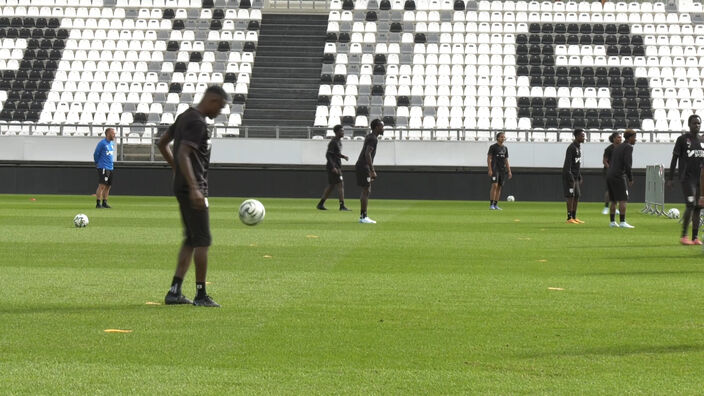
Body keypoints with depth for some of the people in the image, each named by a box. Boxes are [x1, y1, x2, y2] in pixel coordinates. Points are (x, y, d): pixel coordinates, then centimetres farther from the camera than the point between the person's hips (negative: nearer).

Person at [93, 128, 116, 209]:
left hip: (110, 168, 8)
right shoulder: (102, 143, -11)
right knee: (102, 186, -12)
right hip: (103, 168, -8)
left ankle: (104, 203, 16)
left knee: (108, 186, 9)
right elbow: (96, 154, -6)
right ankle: (98, 204, -11)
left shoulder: (112, 143, 14)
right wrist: (97, 163, 4)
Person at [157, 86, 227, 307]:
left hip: (182, 187, 10)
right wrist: (194, 188, -30)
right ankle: (201, 295, 0)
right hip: (192, 189, -10)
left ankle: (175, 291, 11)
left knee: (191, 240, 13)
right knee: (202, 241, -4)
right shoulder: (196, 122, -16)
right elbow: (183, 154, -26)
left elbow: (162, 144, 24)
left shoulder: (185, 117, 15)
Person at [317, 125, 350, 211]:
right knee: (340, 184, -11)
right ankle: (342, 205, -12)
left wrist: (343, 156, 9)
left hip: (337, 166, 10)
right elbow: (328, 155, -20)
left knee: (331, 185, 12)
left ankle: (320, 204, 17)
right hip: (333, 166, -10)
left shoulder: (339, 141, 15)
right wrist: (333, 167, -24)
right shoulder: (333, 142, -15)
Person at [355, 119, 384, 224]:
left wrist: (372, 170, 25)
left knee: (367, 191, 13)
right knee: (366, 191, -9)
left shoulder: (369, 137, 17)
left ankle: (362, 216, 15)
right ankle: (364, 217, -9)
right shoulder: (373, 139, -14)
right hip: (363, 167, -10)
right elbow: (367, 154, -24)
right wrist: (372, 171, -24)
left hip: (361, 167, 10)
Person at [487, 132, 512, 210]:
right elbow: (489, 158, -6)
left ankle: (496, 205, 8)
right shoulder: (493, 147, -2)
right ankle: (491, 204, -15)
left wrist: (509, 171, 11)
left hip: (503, 170, 6)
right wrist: (490, 170, -15)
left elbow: (506, 161, 18)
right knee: (494, 185, -16)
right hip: (495, 169, -6)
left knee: (499, 187, 4)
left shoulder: (505, 148, 15)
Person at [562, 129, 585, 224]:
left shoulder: (578, 147, 15)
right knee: (571, 196, -9)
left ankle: (574, 217, 13)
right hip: (569, 175, -9)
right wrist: (570, 178, -24)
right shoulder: (571, 148, -15)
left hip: (575, 176, 9)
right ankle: (569, 218, -7)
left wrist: (580, 176, 20)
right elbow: (568, 163, -20)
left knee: (577, 195, 8)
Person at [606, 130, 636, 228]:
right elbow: (627, 163, -17)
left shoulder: (617, 147, 20)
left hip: (610, 176, 9)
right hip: (619, 176, -9)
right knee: (623, 200, -10)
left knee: (613, 201, 12)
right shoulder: (628, 147, -6)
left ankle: (612, 222, 11)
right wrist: (630, 178, -12)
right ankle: (622, 222, -17)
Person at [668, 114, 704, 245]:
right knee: (691, 205, -16)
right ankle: (684, 236, -10)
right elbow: (674, 159, 0)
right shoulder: (682, 139, -1)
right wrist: (670, 178, -5)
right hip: (687, 178, -5)